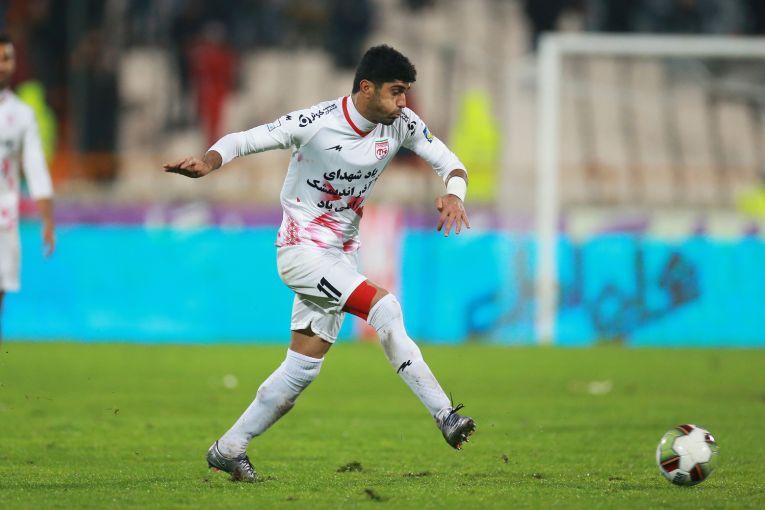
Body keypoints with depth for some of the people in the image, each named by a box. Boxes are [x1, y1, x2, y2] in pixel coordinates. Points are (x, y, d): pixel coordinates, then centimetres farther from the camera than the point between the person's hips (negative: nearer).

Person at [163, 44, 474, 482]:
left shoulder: (401, 124, -4)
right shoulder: (315, 124, -19)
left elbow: (449, 162, 2)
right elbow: (243, 141, -15)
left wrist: (453, 194, -21)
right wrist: (207, 163, -35)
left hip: (340, 257, 7)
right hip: (302, 251, -7)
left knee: (302, 370, 6)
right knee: (384, 308, -26)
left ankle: (228, 450, 18)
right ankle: (445, 415, -25)